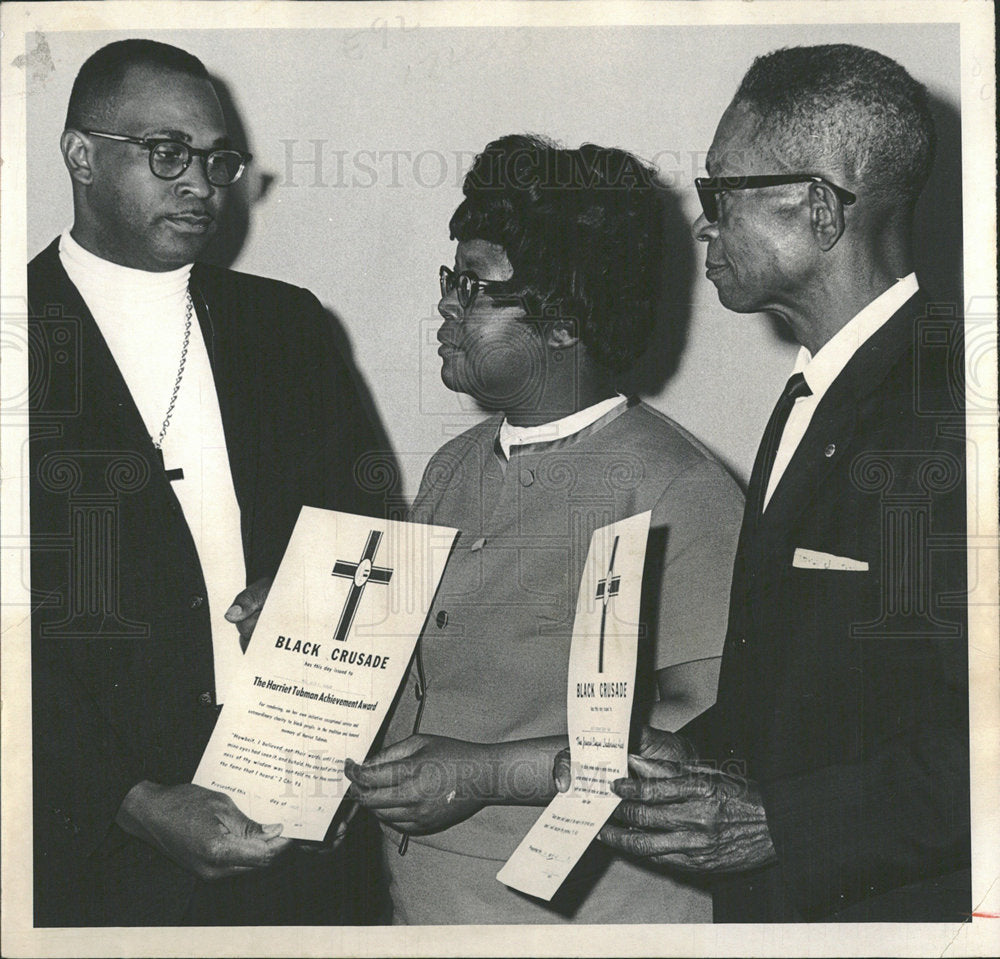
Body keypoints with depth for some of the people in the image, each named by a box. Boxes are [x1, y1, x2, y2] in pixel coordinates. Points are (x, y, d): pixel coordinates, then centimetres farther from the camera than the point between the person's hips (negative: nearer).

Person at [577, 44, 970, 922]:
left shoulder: (949, 400, -19)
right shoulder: (810, 398, 10)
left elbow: (976, 736, -25)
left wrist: (773, 820, -24)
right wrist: (694, 760, -1)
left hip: (894, 904, -8)